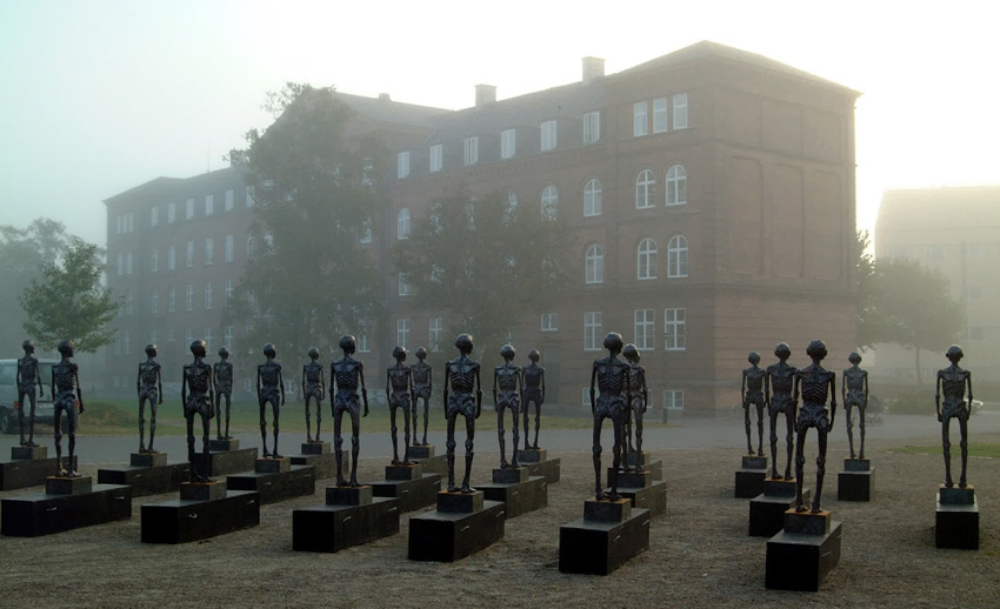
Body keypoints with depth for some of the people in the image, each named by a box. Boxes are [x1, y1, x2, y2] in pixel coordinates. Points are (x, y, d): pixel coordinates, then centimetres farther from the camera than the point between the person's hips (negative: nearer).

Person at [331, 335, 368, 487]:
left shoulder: (334, 364, 4)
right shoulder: (358, 364, -6)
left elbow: (331, 387, 6)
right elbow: (363, 387, -6)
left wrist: (332, 407, 15)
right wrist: (366, 406, 3)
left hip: (339, 401, 3)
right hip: (353, 401, -3)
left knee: (337, 439, 6)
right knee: (356, 440, 2)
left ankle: (340, 476, 3)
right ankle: (353, 477, -4)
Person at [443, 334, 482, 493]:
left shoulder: (449, 364, 3)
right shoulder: (474, 365, -4)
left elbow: (447, 388, 3)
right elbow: (477, 389, -4)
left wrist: (445, 408, 10)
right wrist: (479, 408, 5)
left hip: (453, 402, 3)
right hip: (468, 402, -3)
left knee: (450, 444, 5)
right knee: (469, 444, 2)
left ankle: (451, 483, 3)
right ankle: (465, 484, -3)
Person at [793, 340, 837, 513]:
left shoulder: (800, 373, 0)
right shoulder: (830, 374, -2)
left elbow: (795, 399, 1)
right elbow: (833, 401, 1)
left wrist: (794, 421, 10)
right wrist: (832, 421, 13)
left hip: (804, 414, 1)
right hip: (821, 416, -1)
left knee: (799, 458, 10)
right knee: (821, 460, 7)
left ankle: (799, 502, 7)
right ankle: (816, 503, 2)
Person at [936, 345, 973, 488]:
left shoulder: (941, 373, -4)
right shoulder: (966, 373, -4)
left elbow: (937, 394, -5)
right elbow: (970, 395, -2)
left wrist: (938, 412, 4)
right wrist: (969, 411, 11)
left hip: (946, 410, 0)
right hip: (961, 409, 0)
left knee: (946, 445, 4)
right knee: (964, 444, 12)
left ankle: (948, 479, -2)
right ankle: (963, 479, 6)